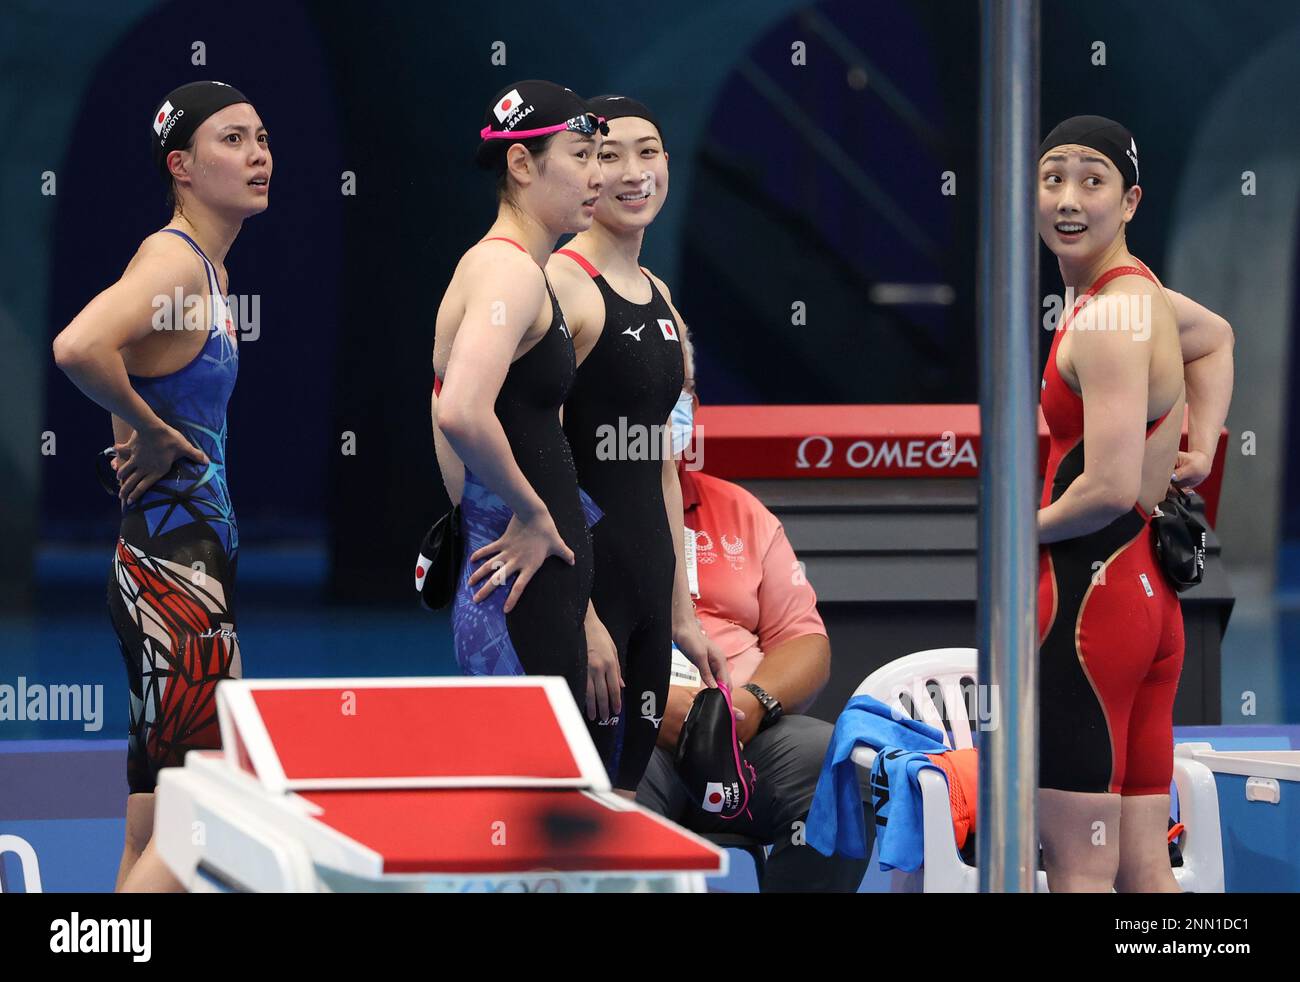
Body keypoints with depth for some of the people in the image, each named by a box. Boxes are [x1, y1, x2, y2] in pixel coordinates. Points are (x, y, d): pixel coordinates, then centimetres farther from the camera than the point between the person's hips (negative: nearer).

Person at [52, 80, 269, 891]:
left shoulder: (209, 268, 14)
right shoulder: (174, 260, -15)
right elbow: (78, 347, -33)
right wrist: (148, 430, -18)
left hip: (200, 557, 10)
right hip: (174, 560, -10)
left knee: (155, 835, 11)